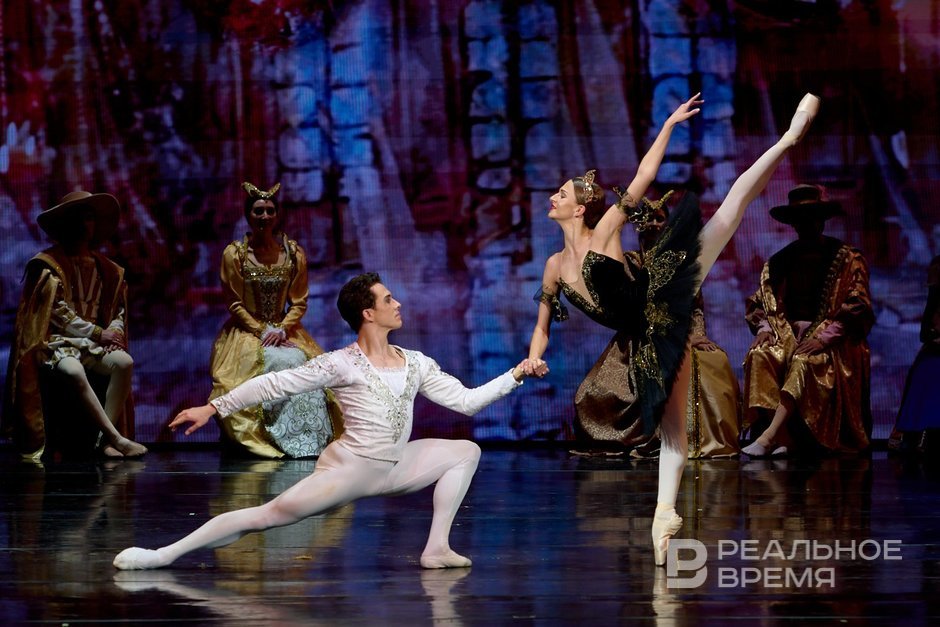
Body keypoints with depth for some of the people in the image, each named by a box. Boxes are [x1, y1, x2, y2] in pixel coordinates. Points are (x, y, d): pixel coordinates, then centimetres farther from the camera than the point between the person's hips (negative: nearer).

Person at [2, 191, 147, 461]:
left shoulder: (106, 269, 15)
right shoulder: (48, 264, -3)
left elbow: (118, 310, 17)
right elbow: (57, 312, -11)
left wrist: (115, 330, -7)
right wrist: (97, 332, -14)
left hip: (92, 345, 5)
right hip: (56, 342, -5)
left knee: (124, 362, -28)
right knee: (74, 372, -38)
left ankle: (105, 439, -30)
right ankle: (118, 440, -40)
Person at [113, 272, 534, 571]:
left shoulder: (416, 364, 5)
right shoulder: (341, 364, -11)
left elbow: (466, 400, 8)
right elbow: (276, 384, -12)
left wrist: (515, 376, 2)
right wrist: (214, 407, -14)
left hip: (396, 469, 6)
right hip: (348, 469, -6)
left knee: (466, 451, -1)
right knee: (270, 515, -16)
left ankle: (436, 548, -4)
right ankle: (164, 555, -15)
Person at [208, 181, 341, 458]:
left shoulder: (294, 254, 5)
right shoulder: (234, 254, -1)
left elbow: (299, 303, 5)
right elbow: (235, 305, -3)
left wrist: (282, 330, -13)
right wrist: (263, 331, -14)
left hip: (284, 329, 3)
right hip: (245, 331, -3)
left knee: (303, 361, -28)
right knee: (279, 361, -32)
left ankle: (311, 437, -22)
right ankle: (286, 439, -28)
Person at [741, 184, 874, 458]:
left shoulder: (847, 259, 3)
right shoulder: (779, 261, 17)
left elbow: (857, 309, -6)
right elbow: (760, 303, 16)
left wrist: (824, 337, -19)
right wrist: (765, 328, -6)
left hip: (831, 339, -4)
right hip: (788, 333, 4)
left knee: (804, 362, -37)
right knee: (760, 356, -29)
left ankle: (768, 437, -49)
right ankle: (778, 439, -40)